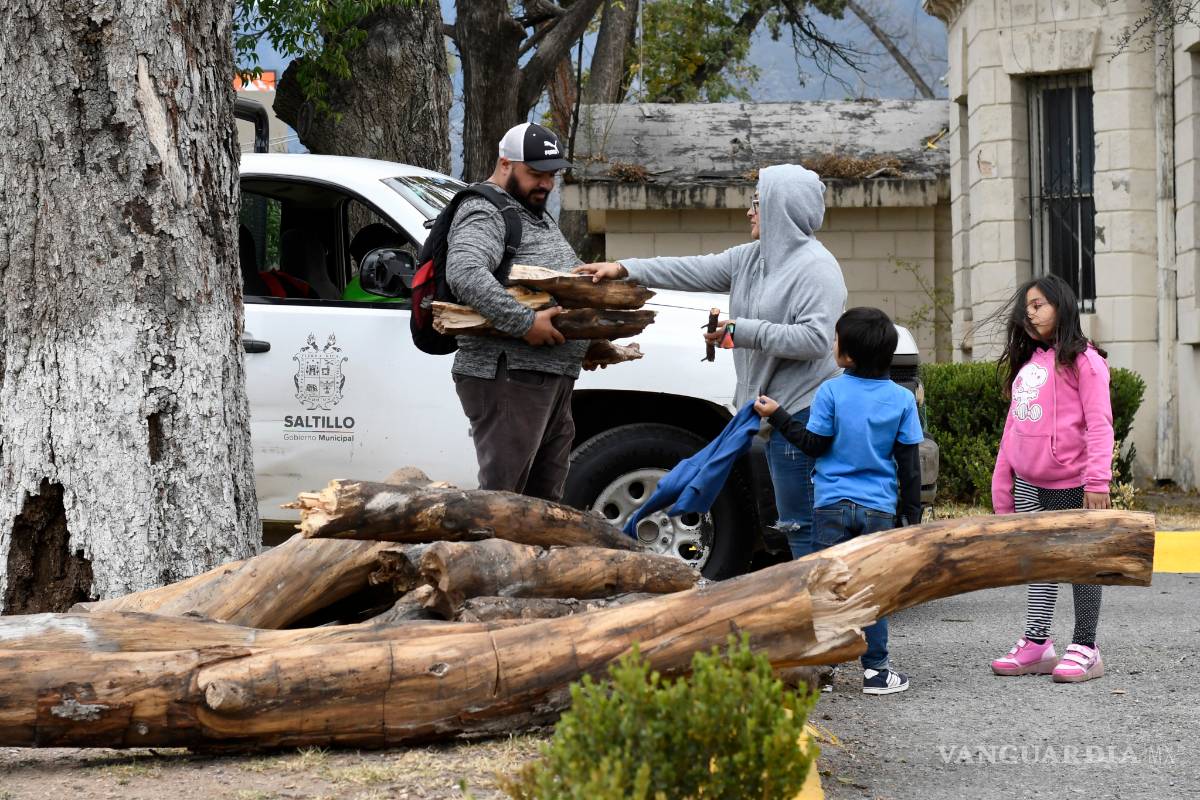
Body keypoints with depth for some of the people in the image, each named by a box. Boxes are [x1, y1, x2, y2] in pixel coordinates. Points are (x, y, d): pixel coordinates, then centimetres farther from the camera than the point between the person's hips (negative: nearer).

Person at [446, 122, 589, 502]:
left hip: (554, 379, 10)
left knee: (545, 499, 11)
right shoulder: (485, 214, -9)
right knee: (502, 495, -12)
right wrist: (524, 322, -30)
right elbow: (465, 273, -27)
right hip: (508, 375, -10)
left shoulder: (540, 217, 23)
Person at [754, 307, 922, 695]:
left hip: (832, 505, -1)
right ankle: (876, 669, 6)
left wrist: (778, 416, 7)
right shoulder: (902, 399, 0)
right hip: (879, 508, 1)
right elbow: (909, 462, 3)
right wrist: (912, 510, 10)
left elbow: (814, 444, -3)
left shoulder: (831, 392, -7)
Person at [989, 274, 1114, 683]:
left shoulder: (1083, 360, -6)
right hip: (1028, 484, 7)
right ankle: (1036, 644, 13)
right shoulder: (1026, 365, 18)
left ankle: (1084, 648, 5)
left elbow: (1099, 424, -13)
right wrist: (1002, 486, 16)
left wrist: (1097, 481, -22)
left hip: (1071, 484, -7)